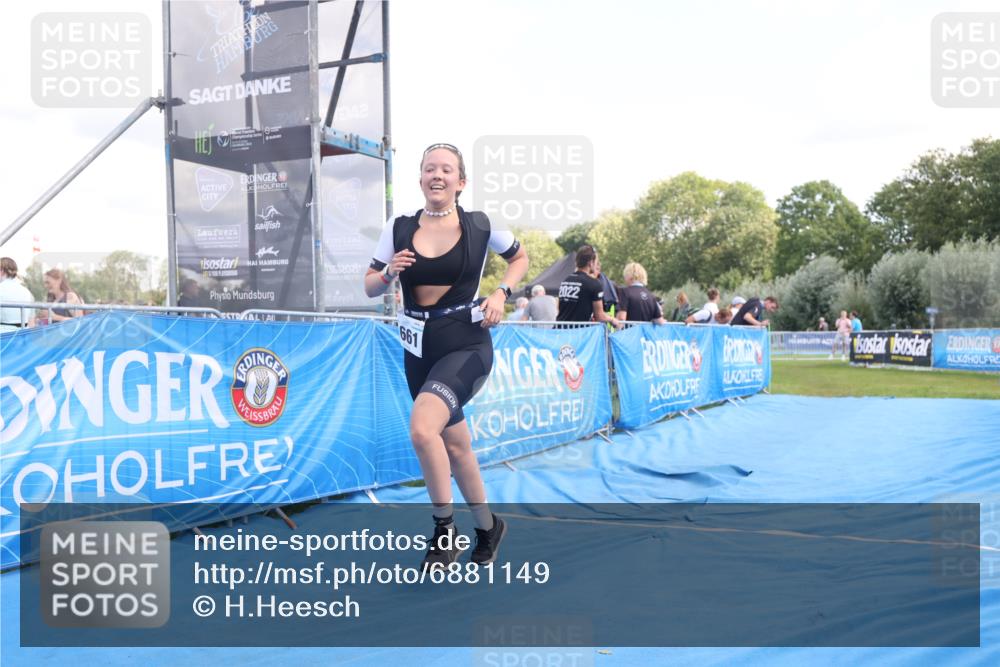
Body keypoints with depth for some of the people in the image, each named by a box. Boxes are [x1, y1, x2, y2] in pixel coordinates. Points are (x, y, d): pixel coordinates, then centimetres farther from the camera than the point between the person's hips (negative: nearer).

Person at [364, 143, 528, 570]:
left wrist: (501, 293, -3)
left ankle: (445, 529, -7)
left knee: (422, 428, -27)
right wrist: (389, 272, -14)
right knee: (454, 444, 15)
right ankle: (487, 527, 37)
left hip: (467, 345, -4)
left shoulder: (480, 225, -4)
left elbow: (520, 258, 13)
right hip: (417, 347, 5)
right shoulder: (399, 228, 2)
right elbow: (370, 288, 8)